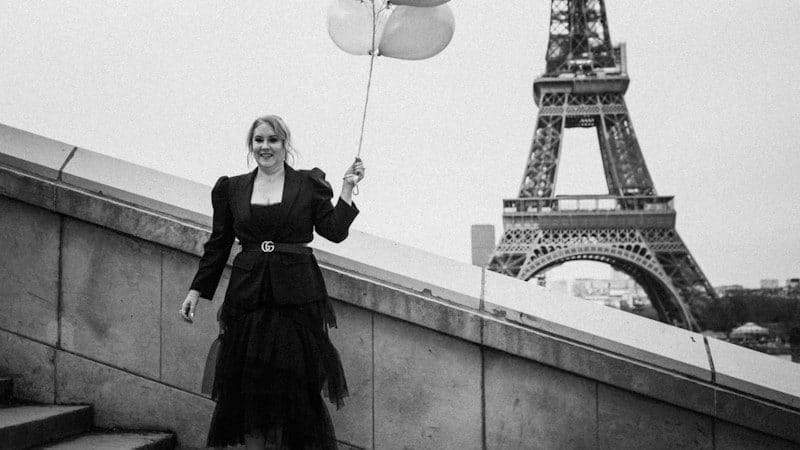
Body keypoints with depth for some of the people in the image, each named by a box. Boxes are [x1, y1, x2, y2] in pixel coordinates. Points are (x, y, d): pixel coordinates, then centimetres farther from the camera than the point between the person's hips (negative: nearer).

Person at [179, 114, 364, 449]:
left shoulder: (309, 184, 6)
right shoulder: (232, 188, 11)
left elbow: (334, 231, 0)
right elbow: (218, 244, 13)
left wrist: (347, 190, -9)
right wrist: (197, 290, 9)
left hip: (297, 297, -2)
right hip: (248, 295, 2)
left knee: (295, 383, 0)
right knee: (249, 384, 3)